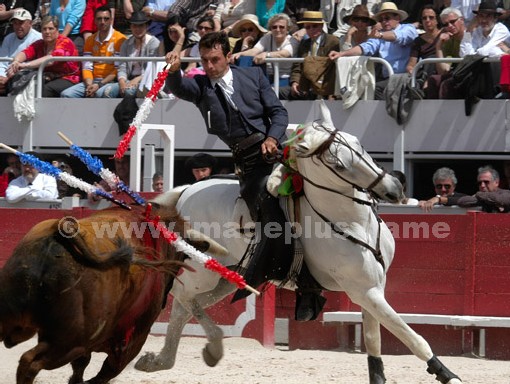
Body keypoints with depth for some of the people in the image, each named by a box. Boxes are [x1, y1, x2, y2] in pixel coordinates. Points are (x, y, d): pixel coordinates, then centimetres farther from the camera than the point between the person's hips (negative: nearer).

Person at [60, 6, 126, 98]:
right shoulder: (90, 40, 15)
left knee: (100, 93, -39)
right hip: (93, 81, 6)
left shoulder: (120, 39, -4)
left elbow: (118, 69, -9)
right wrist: (89, 85, -10)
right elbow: (87, 67, 9)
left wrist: (100, 85, -16)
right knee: (66, 94, -15)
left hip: (111, 81, -6)